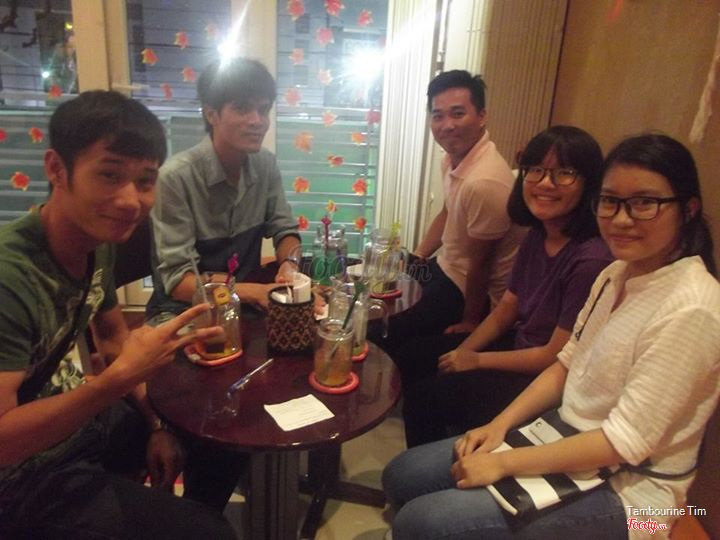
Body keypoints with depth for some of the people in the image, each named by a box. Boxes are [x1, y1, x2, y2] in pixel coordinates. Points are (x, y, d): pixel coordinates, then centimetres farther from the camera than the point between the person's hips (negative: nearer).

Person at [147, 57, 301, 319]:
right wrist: (253, 292, -34)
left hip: (246, 300, 6)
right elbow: (177, 279, -20)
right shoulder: (176, 177, -21)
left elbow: (285, 230, 4)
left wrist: (289, 266, -18)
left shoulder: (266, 165, -5)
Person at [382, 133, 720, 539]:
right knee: (402, 476, 5)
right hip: (563, 438, 8)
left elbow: (627, 441, -24)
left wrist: (504, 463, -21)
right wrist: (500, 425, -3)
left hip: (624, 489, -7)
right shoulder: (617, 273, 3)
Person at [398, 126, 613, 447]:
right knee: (410, 359, 12)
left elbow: (557, 357, -23)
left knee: (424, 396, -12)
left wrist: (477, 360, -13)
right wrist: (462, 351, -5)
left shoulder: (590, 260, -28)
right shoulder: (537, 237, -2)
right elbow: (506, 308, 7)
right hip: (518, 346, 9)